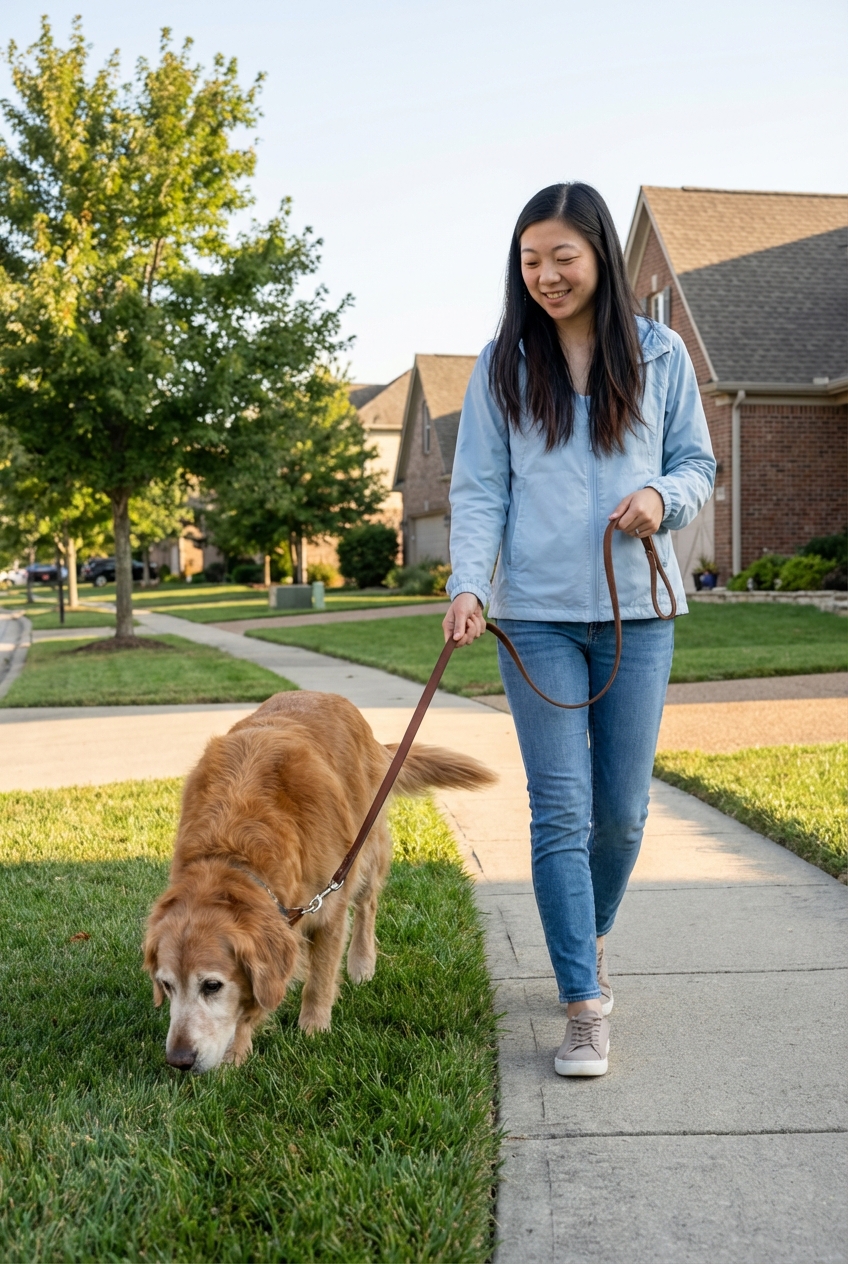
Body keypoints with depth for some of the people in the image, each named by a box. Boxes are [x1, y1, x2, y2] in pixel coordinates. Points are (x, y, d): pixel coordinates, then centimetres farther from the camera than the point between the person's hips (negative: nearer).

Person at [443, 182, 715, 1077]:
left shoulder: (659, 356, 6)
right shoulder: (502, 365, 4)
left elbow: (697, 462, 12)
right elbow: (478, 490, 2)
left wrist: (664, 495, -11)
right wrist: (467, 584, -13)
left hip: (637, 609, 1)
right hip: (536, 612, -1)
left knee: (623, 810, 8)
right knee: (561, 809, -6)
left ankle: (590, 940, 35)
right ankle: (584, 1005, -1)